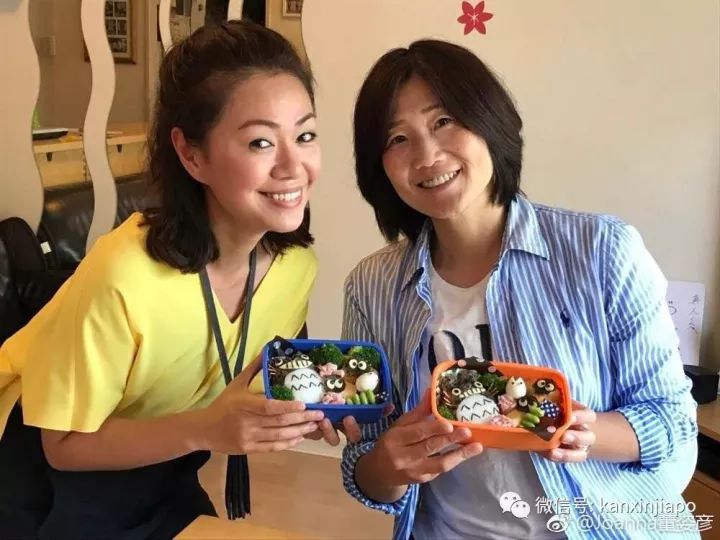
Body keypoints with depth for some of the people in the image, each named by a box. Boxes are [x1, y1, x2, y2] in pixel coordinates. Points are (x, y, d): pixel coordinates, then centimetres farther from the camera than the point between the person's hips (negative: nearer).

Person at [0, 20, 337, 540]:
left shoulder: (295, 262, -18)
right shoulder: (125, 275, -35)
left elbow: (249, 391, -1)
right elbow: (66, 444, -22)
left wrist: (300, 409, -21)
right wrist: (205, 430, -34)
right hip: (46, 486, -4)